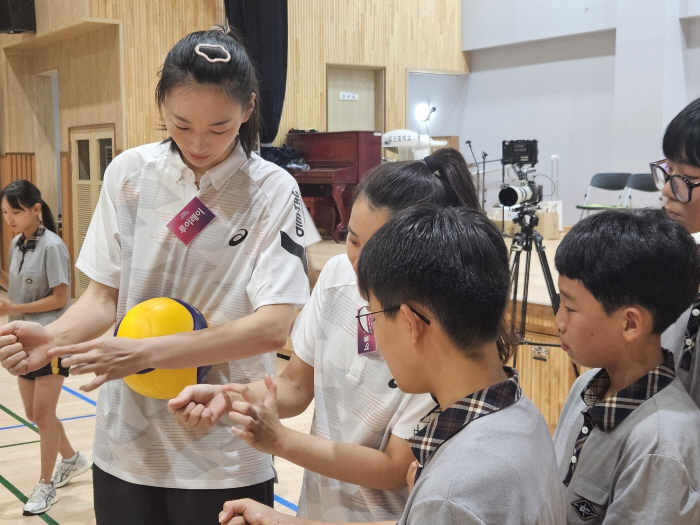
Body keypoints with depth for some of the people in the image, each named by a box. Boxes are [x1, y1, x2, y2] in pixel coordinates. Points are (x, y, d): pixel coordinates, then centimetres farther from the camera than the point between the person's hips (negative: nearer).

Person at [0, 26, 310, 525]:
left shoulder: (273, 191, -10)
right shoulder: (129, 174, -2)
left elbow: (273, 327, -17)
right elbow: (104, 295, 2)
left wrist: (143, 353, -25)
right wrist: (53, 338, -19)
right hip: (126, 446, 3)